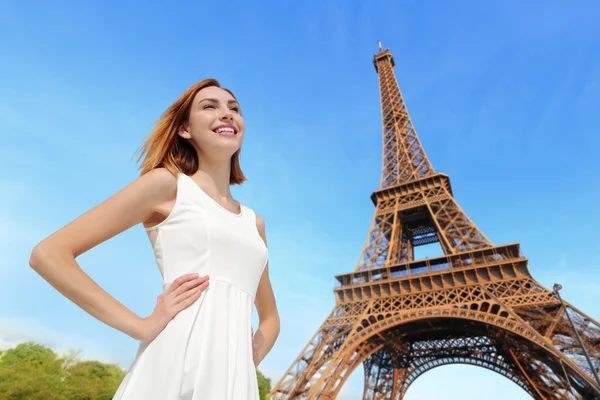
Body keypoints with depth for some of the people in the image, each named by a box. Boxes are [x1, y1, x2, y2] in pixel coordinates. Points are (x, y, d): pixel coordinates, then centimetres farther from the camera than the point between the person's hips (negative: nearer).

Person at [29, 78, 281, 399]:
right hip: (175, 369, -5)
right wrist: (141, 326, -10)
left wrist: (252, 360, 4)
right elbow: (49, 254, -5)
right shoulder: (166, 183, 0)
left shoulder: (253, 222, 14)